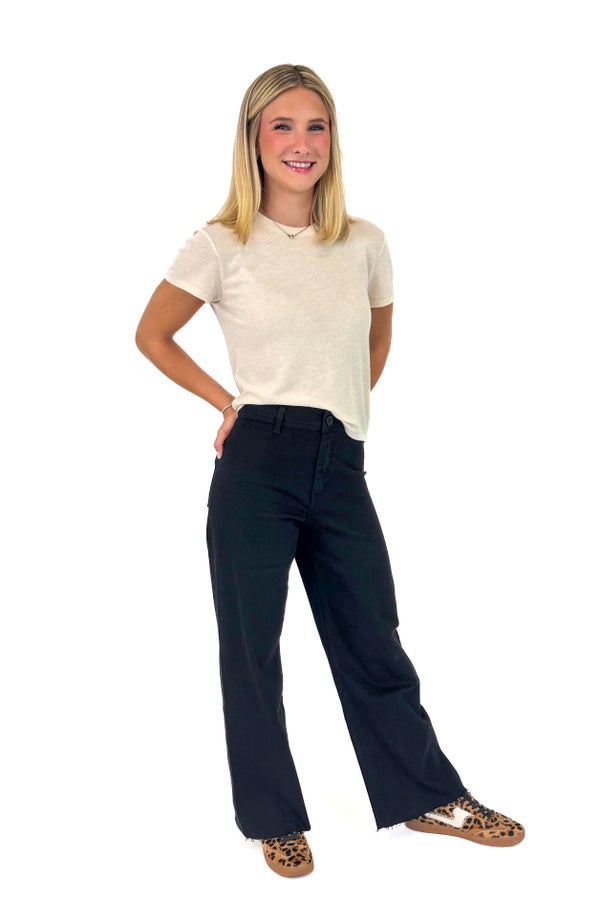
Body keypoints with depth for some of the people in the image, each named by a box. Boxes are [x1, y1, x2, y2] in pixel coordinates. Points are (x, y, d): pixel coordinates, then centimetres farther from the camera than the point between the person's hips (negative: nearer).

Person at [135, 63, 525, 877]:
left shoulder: (365, 243, 7)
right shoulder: (221, 246, -4)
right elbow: (152, 335, 7)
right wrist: (227, 403, 2)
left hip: (340, 466, 3)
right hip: (256, 465, -3)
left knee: (373, 641, 13)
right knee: (252, 648, 6)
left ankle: (427, 797, 29)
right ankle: (274, 817, 24)